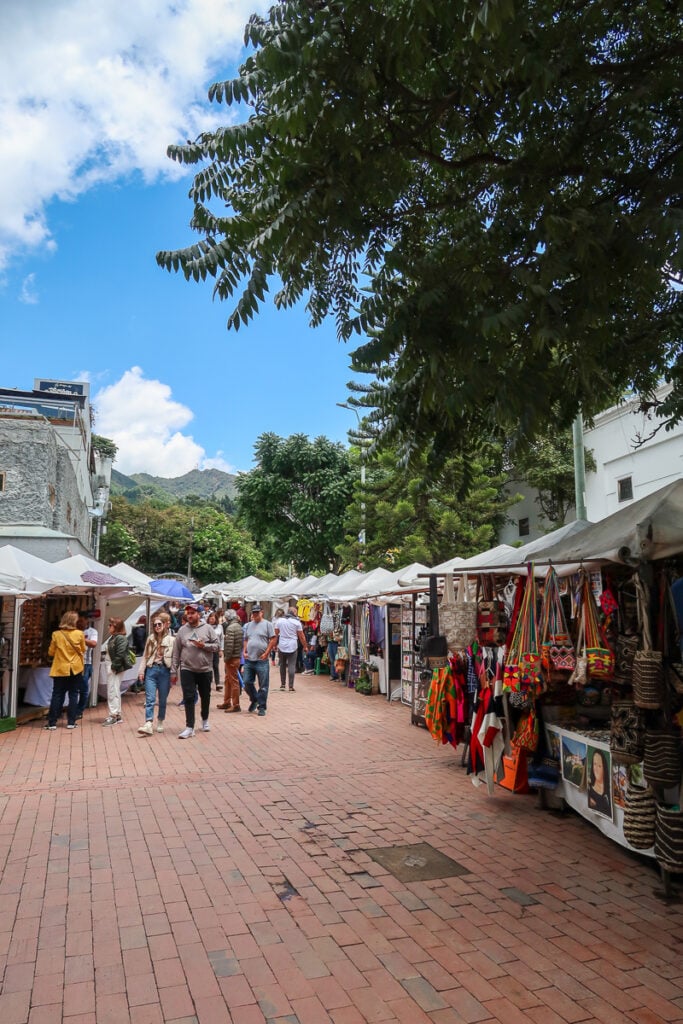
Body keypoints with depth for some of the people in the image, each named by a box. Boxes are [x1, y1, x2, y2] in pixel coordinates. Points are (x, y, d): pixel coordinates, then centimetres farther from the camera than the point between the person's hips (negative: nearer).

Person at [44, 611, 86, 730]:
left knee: (57, 695, 6)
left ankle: (52, 722, 6)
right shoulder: (79, 634, -7)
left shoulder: (56, 634, -6)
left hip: (60, 669, 0)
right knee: (73, 695, 8)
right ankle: (71, 722, 9)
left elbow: (51, 652, 2)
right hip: (76, 669, 0)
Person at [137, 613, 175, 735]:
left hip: (164, 671, -2)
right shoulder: (150, 638, 10)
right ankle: (148, 725, -14)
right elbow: (145, 656, 13)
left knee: (162, 700, 8)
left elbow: (174, 658, -2)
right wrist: (142, 671, 7)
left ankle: (160, 723, 23)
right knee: (150, 699, -7)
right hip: (151, 670, 2)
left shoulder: (171, 640, -1)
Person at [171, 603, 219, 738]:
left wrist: (203, 645, -19)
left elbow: (216, 645, -2)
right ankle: (189, 728, -2)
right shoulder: (182, 630, 3)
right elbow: (176, 653, 4)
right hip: (187, 670, 0)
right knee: (189, 698, -5)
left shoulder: (207, 628, -1)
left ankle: (205, 720, 36)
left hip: (205, 669, 0)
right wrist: (173, 671, 2)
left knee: (205, 697, 15)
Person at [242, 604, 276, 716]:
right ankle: (254, 700, 31)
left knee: (263, 686, 1)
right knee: (247, 683, 8)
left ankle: (261, 707, 11)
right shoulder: (248, 625, 14)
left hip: (262, 661, -5)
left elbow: (273, 640, -6)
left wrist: (266, 653, -11)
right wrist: (244, 651, 5)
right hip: (249, 660, 5)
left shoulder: (267, 624, -3)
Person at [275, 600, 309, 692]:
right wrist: (305, 646, 10)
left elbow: (275, 634, 7)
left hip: (282, 646, 2)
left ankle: (283, 684, 21)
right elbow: (301, 636, 1)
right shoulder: (296, 622, -1)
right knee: (292, 666, -2)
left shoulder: (279, 620, 5)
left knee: (282, 665, 15)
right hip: (292, 647, -2)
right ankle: (291, 686, -6)